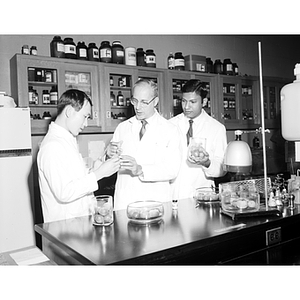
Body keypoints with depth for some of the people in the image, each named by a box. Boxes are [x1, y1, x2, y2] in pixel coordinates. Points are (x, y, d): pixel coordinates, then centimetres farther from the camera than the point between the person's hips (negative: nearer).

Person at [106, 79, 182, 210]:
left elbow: (172, 170, -11)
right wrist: (110, 156, -15)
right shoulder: (122, 128, 8)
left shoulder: (170, 130, -1)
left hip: (157, 201, -2)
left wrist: (140, 170, -23)